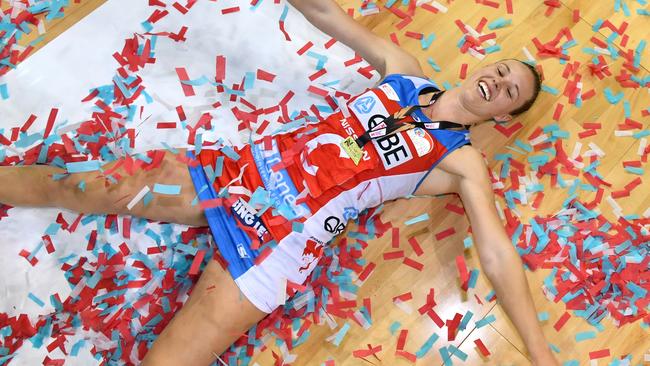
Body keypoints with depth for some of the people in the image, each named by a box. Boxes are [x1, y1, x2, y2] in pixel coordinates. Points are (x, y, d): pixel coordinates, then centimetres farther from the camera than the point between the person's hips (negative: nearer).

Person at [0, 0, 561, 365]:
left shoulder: (462, 162, 0)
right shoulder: (406, 75, 10)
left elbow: (498, 256, -7)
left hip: (281, 238, -4)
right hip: (242, 173, 5)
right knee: (71, 185, 7)